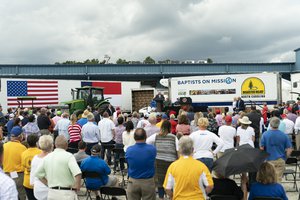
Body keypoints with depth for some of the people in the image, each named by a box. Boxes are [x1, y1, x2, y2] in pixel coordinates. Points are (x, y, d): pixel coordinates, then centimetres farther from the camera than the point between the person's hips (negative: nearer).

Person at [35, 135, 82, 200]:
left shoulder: (47, 157, 5)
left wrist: (49, 184, 14)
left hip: (51, 194, 6)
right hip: (67, 194, -5)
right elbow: (77, 173, -27)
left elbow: (38, 174, 15)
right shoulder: (68, 156, -14)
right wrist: (77, 186, -11)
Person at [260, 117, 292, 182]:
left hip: (269, 160, -1)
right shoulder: (284, 135, -4)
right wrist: (285, 157, 14)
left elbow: (262, 148, -6)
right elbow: (289, 150, -2)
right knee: (278, 179, 8)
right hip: (280, 160, 1)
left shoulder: (265, 134, -8)